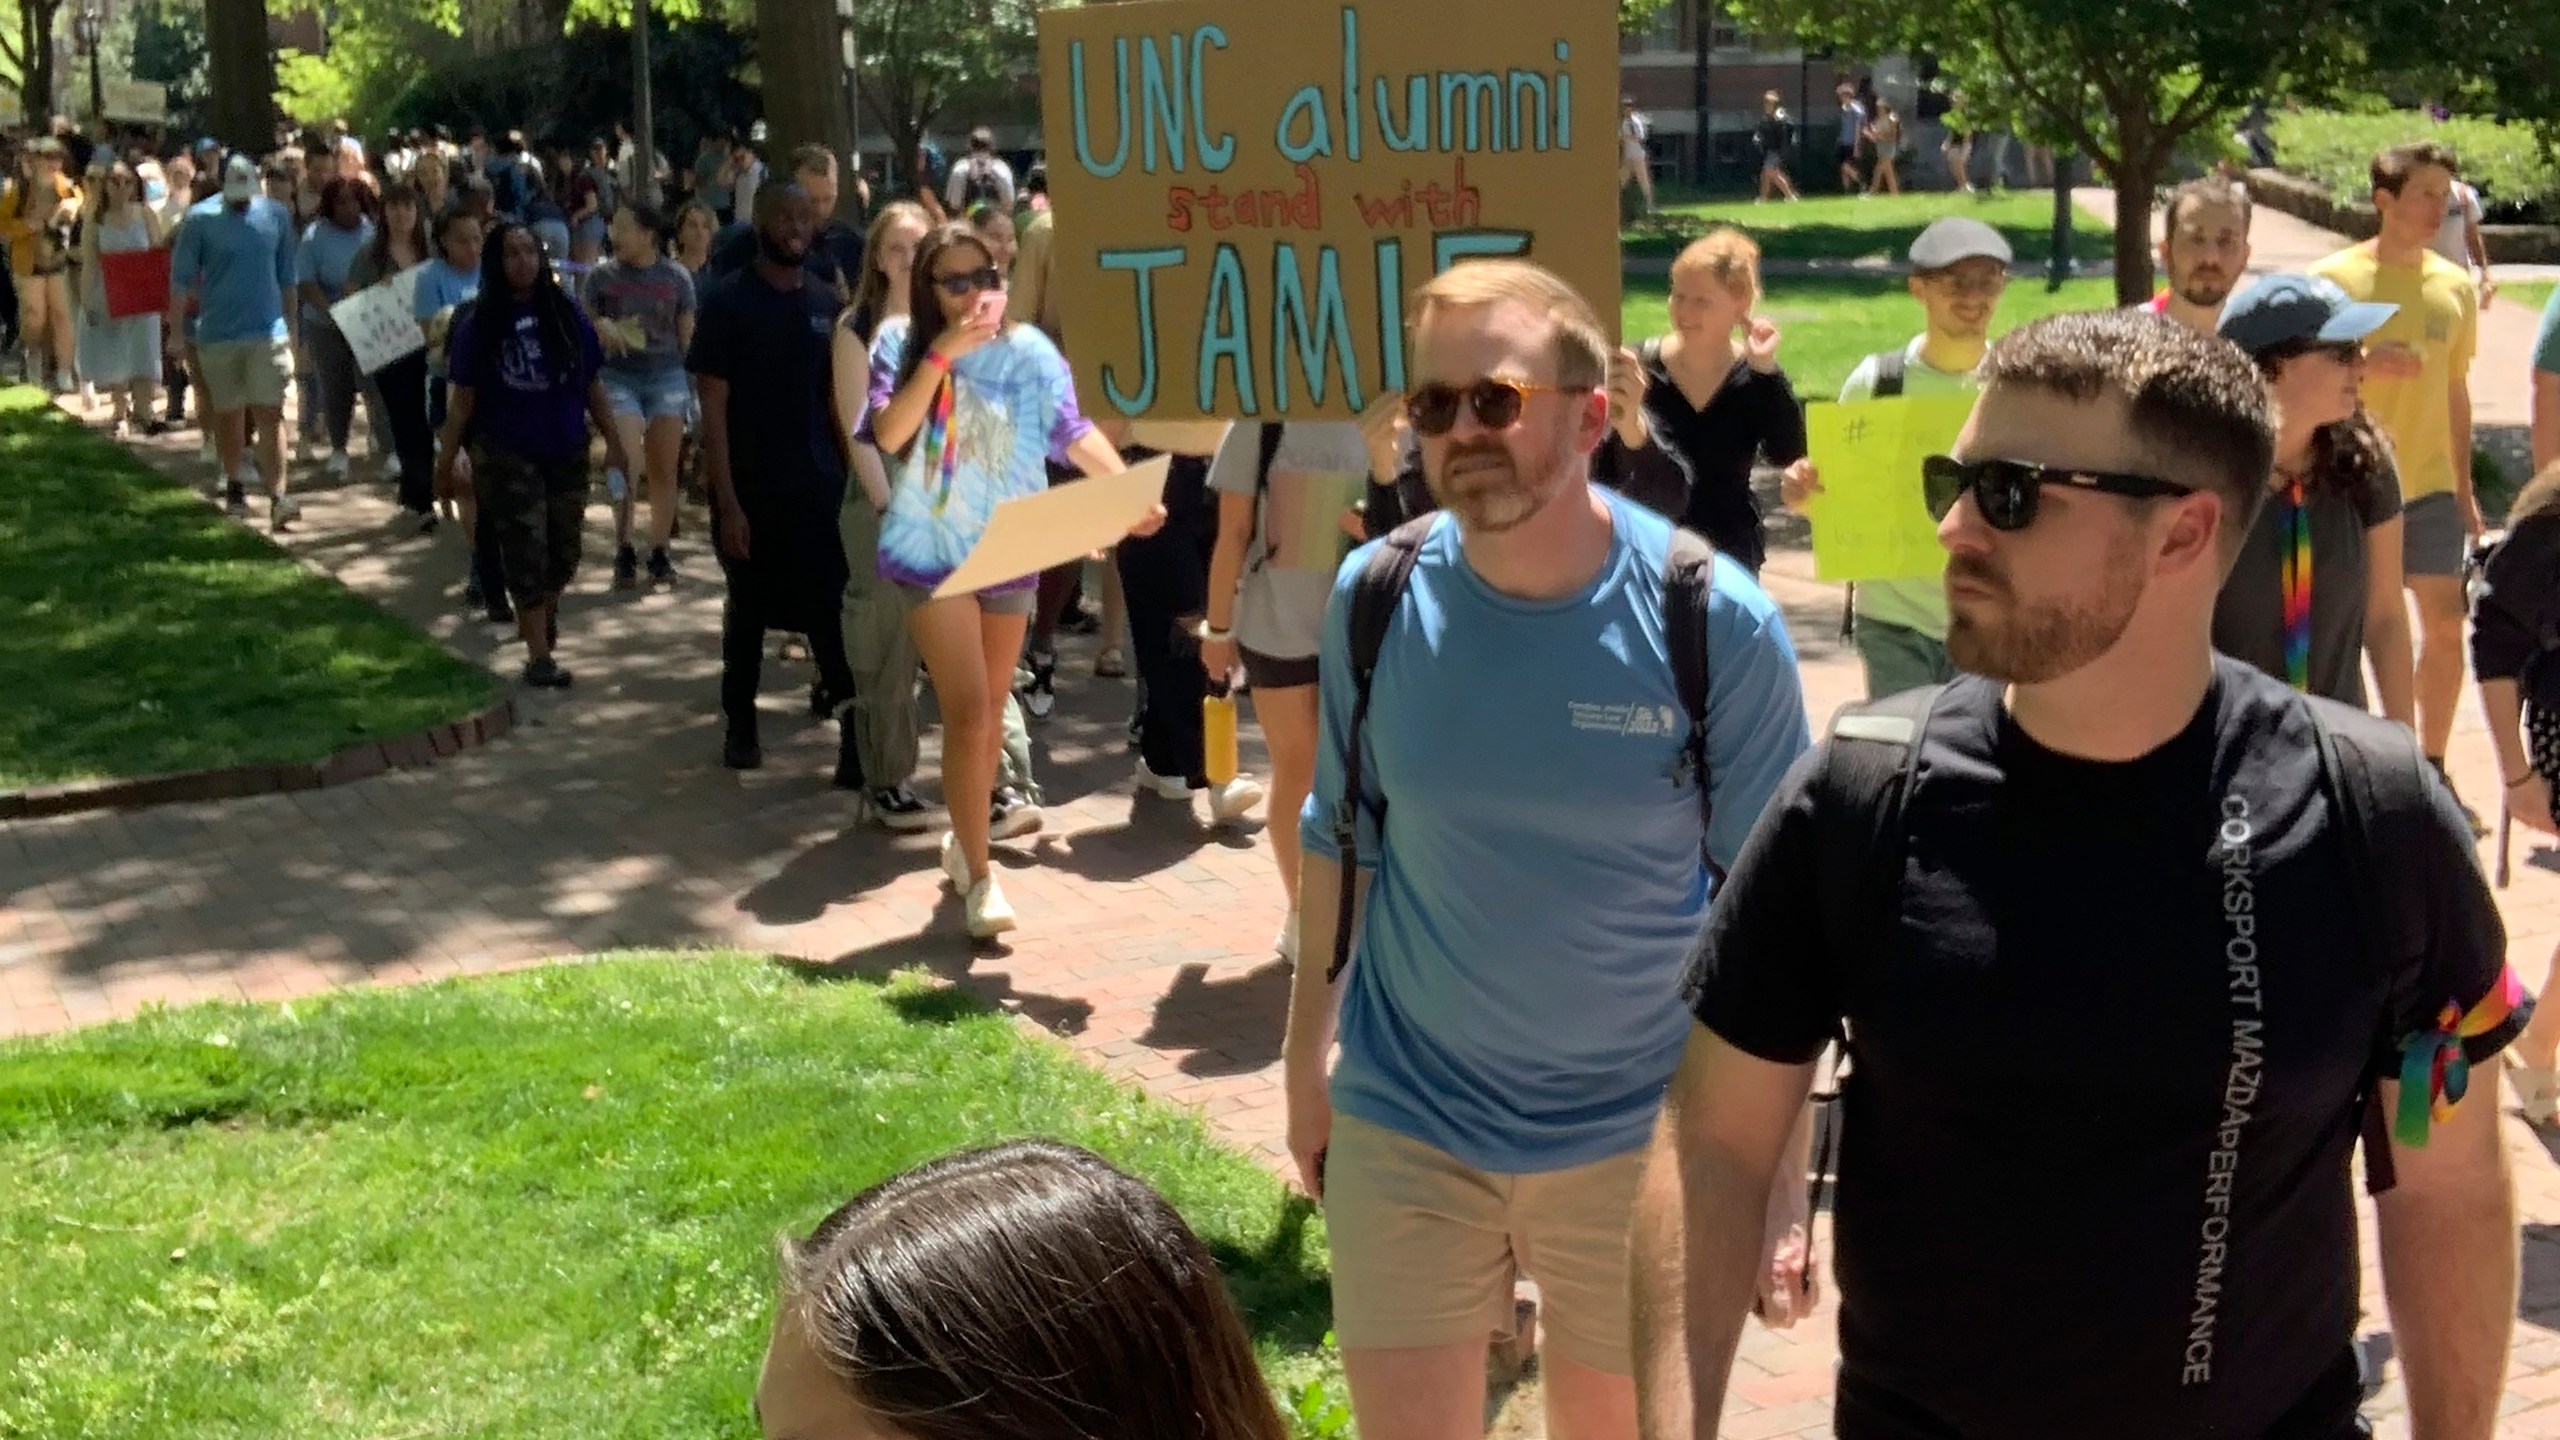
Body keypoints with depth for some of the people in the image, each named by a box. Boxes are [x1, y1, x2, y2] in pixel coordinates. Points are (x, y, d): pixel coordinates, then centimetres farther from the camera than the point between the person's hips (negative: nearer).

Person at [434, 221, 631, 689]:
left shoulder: (568, 316, 1)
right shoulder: (478, 326, -4)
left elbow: (592, 386, 6)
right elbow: (464, 399, -1)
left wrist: (613, 443, 3)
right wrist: (446, 460, -3)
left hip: (567, 453, 3)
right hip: (507, 456, -3)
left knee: (565, 550, 10)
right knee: (527, 554, -4)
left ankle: (546, 611, 40)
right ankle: (540, 656, 3)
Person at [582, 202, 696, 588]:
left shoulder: (676, 277, 3)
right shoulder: (602, 276, 2)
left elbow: (687, 333, 9)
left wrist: (693, 380, 8)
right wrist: (602, 328, -13)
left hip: (667, 375, 1)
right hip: (619, 377, -1)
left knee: (664, 470, 4)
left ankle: (659, 553, 14)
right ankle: (624, 552, -1)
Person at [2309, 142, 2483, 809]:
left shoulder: (2454, 285, 5)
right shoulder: (2333, 278, -7)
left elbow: (2455, 390, 13)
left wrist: (2464, 485, 12)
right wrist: (2361, 362, -23)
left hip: (2430, 484, 3)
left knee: (2445, 625, 1)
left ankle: (2433, 765, 14)